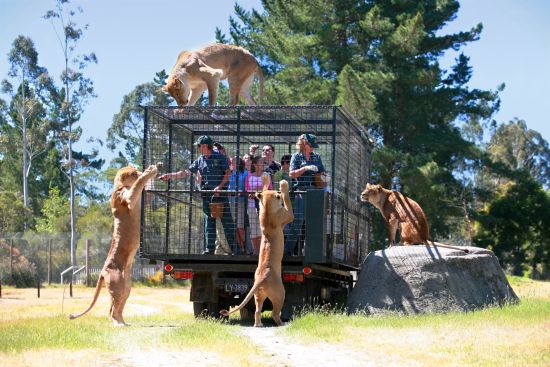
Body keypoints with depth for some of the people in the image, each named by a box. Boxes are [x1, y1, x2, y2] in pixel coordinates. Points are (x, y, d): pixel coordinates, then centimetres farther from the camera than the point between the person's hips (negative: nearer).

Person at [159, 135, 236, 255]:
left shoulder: (219, 157, -3)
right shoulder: (200, 160, 12)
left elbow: (228, 173, -4)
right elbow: (187, 172, 12)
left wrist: (220, 186, -14)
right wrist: (170, 176, 6)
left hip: (220, 192, -5)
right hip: (207, 194, 5)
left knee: (227, 221, -6)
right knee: (209, 222, 6)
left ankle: (235, 247, -5)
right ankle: (209, 248, 10)